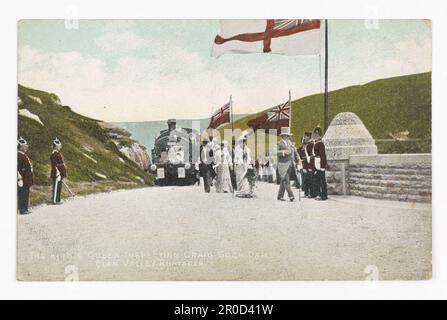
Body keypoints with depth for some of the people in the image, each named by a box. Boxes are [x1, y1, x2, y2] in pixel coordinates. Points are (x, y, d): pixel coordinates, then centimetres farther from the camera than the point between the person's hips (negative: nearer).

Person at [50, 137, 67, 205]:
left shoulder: (58, 153, 15)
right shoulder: (54, 155, -17)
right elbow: (54, 165, -21)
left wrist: (63, 174, 22)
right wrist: (57, 173, -24)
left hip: (60, 173, 10)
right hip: (57, 174, -10)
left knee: (59, 186, 15)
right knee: (56, 187, -4)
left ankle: (57, 199, 23)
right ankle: (54, 200, 1)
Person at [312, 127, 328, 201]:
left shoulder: (320, 144, -14)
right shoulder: (315, 143, 15)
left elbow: (323, 156, -18)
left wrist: (323, 166, -21)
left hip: (320, 166, -10)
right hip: (317, 167, 10)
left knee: (322, 181, -4)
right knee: (317, 180, 13)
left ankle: (324, 196, 0)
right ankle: (319, 194, 21)